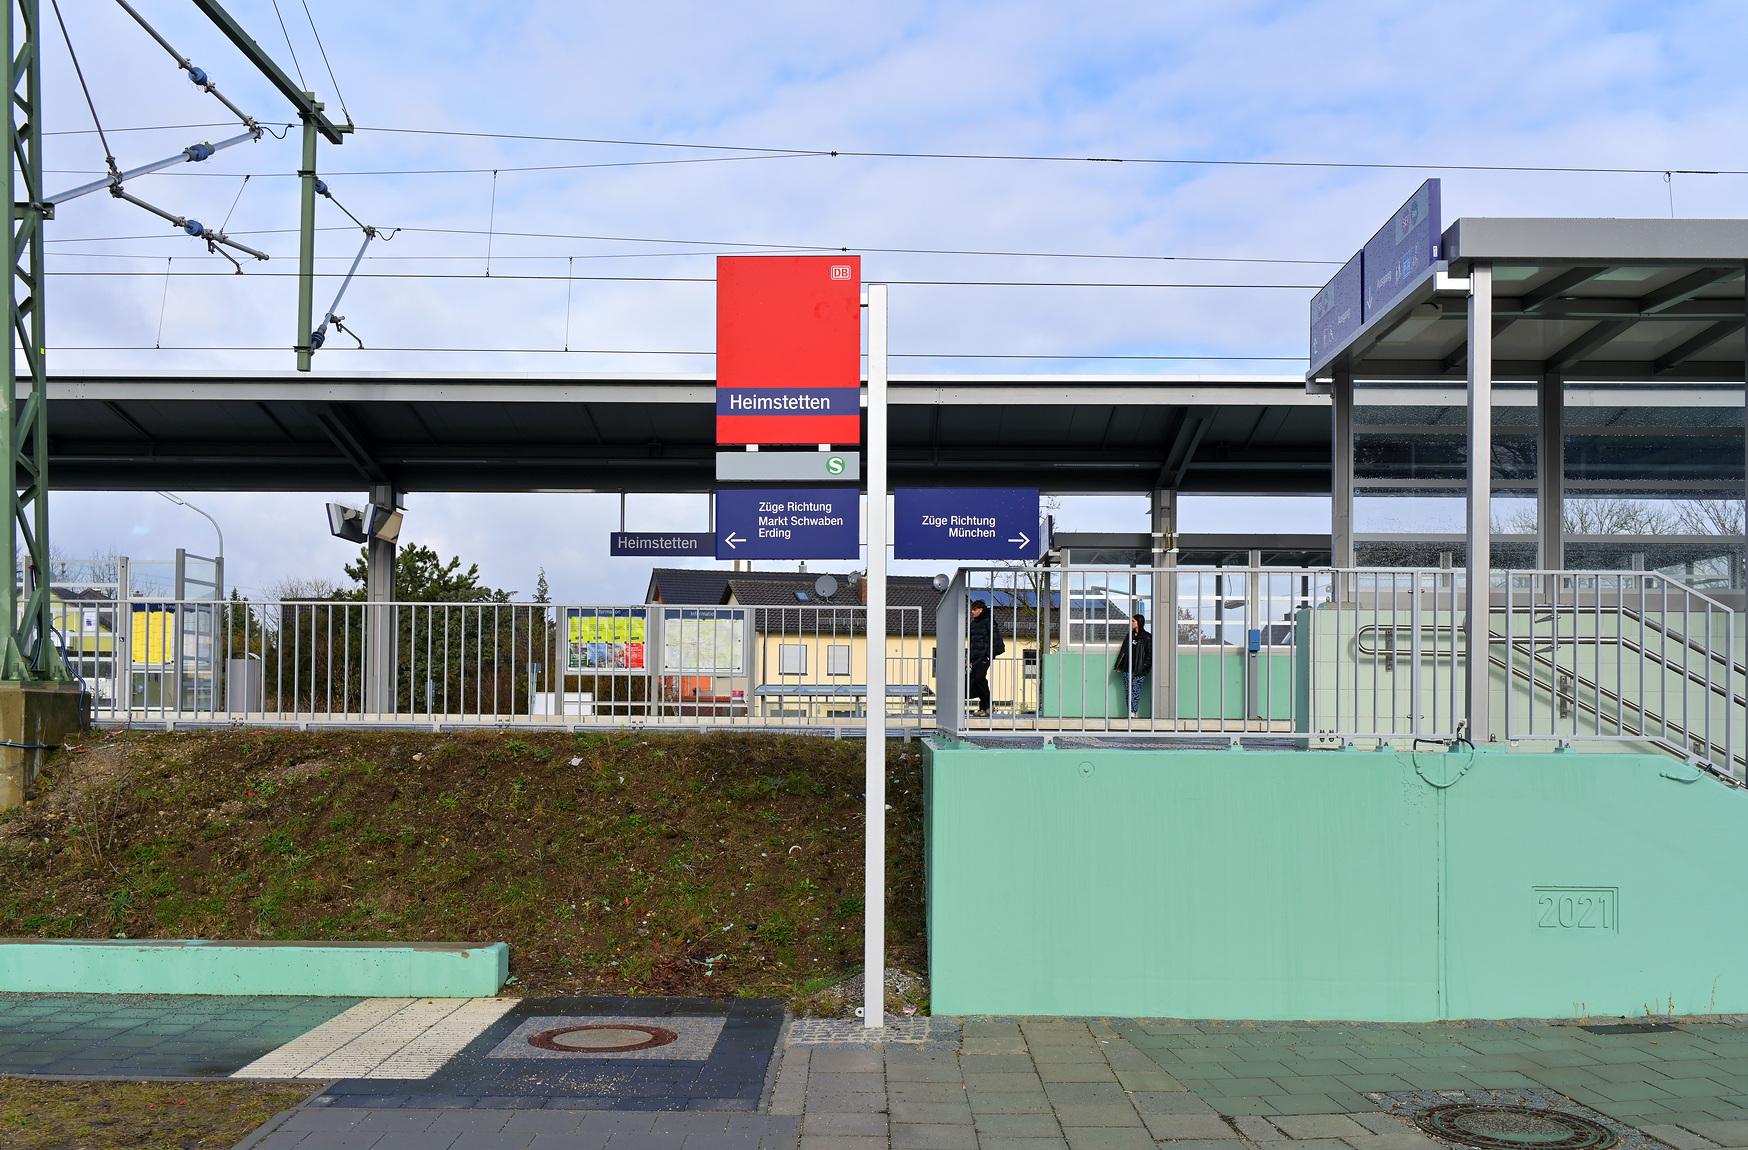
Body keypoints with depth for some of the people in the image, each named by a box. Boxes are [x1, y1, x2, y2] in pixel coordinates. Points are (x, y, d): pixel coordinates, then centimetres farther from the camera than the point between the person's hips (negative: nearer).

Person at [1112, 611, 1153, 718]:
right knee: (1129, 691, 4)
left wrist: (1144, 667, -12)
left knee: (1135, 691, -6)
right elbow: (1123, 651, 16)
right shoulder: (1130, 635, 14)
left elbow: (1149, 654, -5)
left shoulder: (1147, 637, -4)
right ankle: (1131, 713, 7)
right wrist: (1118, 666, 11)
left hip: (1139, 670, -6)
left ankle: (1133, 713, -3)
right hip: (1128, 668, 6)